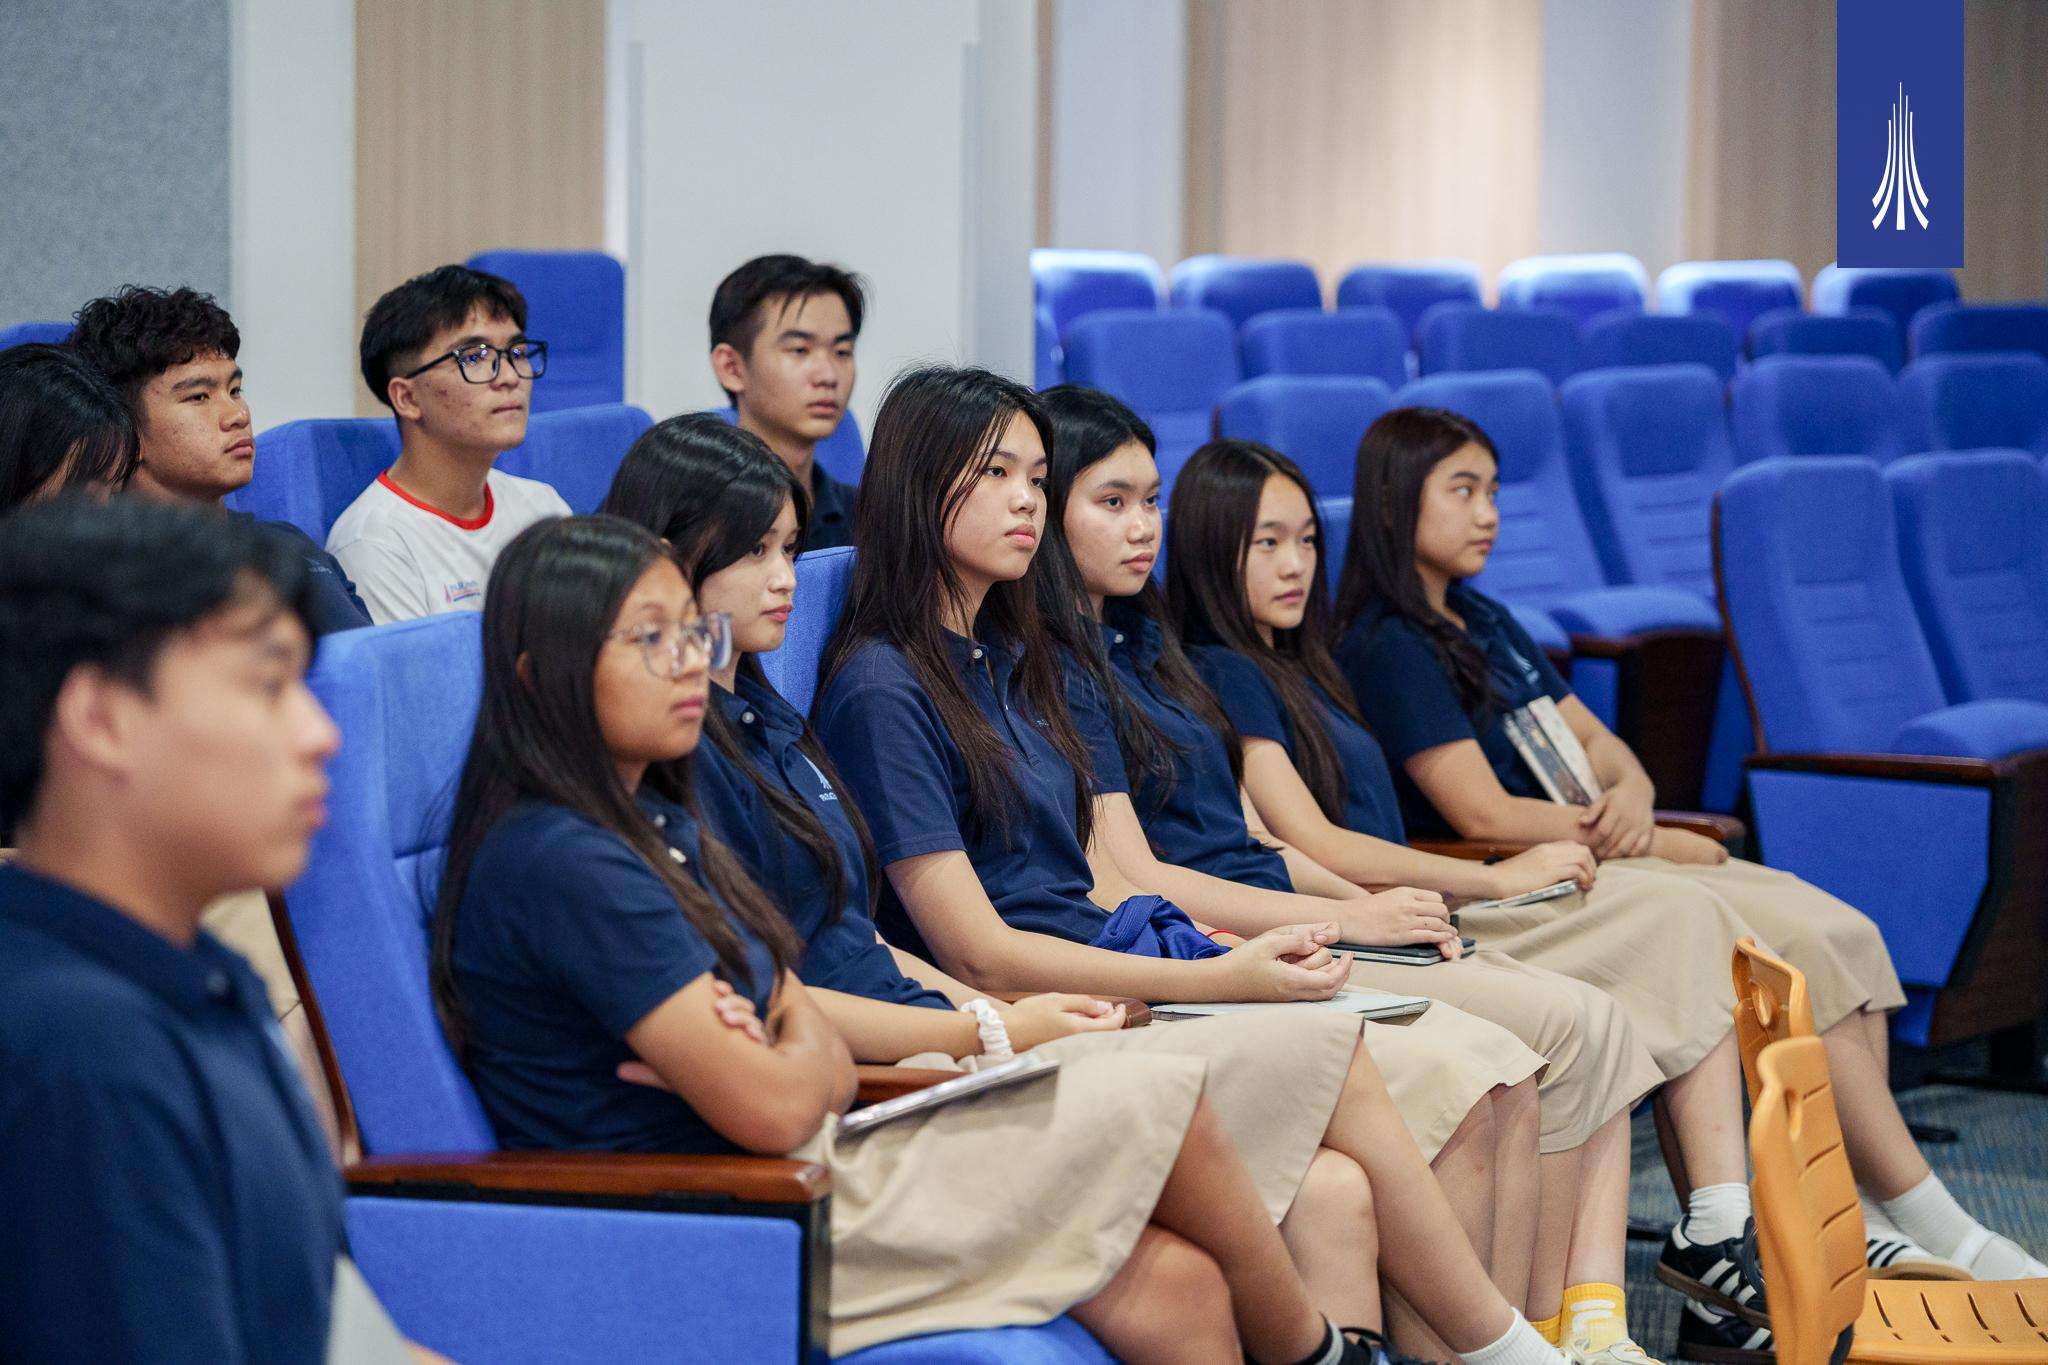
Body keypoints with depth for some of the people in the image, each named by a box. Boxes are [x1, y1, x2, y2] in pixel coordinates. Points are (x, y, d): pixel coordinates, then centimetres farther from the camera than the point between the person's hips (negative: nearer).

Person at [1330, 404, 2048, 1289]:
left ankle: (1859, 1216, -14)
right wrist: (1666, 845, -10)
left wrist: (1631, 796, -6)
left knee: (1847, 937, -10)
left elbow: (1595, 742, 20)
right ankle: (1929, 1220, -12)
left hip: (1588, 857, 9)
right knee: (1808, 952, -20)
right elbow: (1484, 814, -16)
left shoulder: (1485, 623, 19)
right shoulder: (1387, 648, -10)